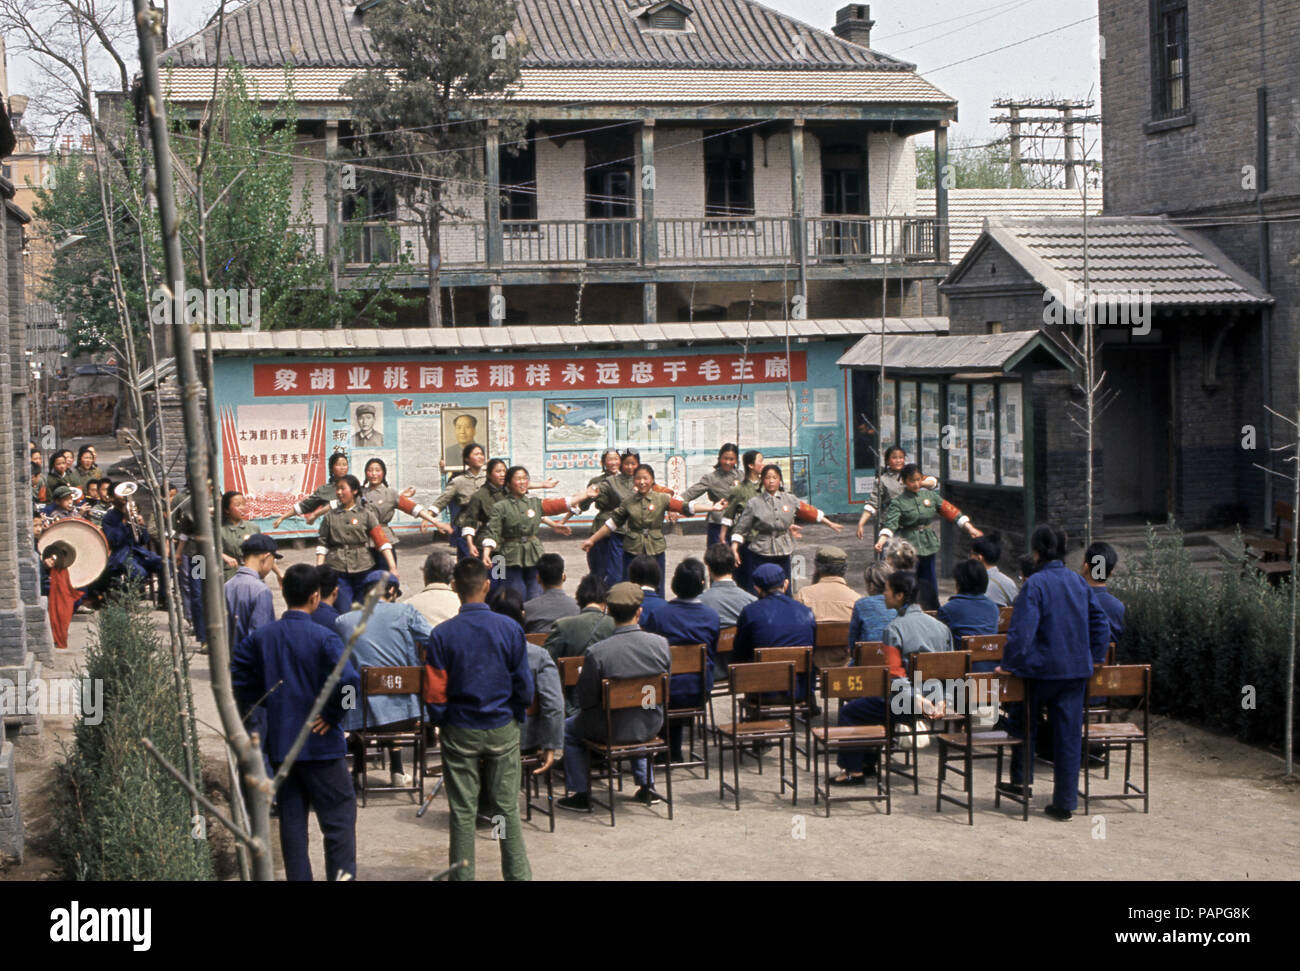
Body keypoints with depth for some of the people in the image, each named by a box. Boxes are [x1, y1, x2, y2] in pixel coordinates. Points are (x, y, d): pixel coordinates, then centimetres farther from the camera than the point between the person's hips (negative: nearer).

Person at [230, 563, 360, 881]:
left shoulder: (261, 637, 0)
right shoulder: (323, 638, -15)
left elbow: (236, 673, 4)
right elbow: (349, 680, -27)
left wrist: (262, 702, 8)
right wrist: (332, 714, -14)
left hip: (279, 744, 5)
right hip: (320, 744, -5)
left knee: (291, 816, 13)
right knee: (339, 815, 6)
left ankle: (298, 876, 17)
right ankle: (342, 874, 4)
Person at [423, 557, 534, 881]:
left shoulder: (442, 634, -10)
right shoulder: (510, 629, -8)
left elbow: (434, 691, -7)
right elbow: (524, 684, -4)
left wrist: (441, 721, 10)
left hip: (460, 732, -1)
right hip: (502, 731, 1)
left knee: (462, 812, 7)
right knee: (507, 808, 10)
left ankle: (462, 876, 12)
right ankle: (517, 873, 14)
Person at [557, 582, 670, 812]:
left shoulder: (595, 652, -24)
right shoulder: (661, 644, -13)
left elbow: (586, 701, -15)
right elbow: (666, 690, 1)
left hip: (611, 730, -4)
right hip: (651, 728, 4)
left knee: (569, 729, 25)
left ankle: (579, 794, 25)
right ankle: (646, 787, 40)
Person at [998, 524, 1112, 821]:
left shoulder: (1035, 584, -14)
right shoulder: (1079, 582, 6)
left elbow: (1021, 630, -20)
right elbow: (1101, 622, 12)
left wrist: (1009, 664, -13)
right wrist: (1096, 657, 20)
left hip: (1040, 667, -5)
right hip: (1077, 669, 5)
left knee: (1022, 721, 20)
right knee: (1068, 733, 6)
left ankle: (1021, 780, 25)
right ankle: (1065, 802, 9)